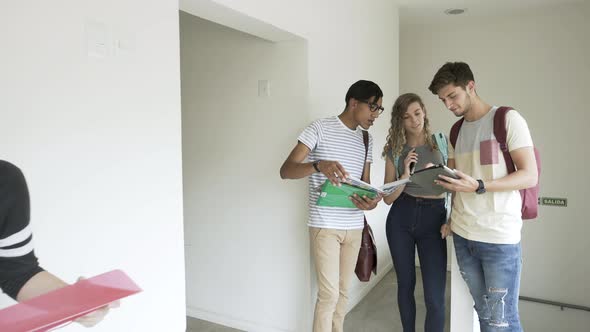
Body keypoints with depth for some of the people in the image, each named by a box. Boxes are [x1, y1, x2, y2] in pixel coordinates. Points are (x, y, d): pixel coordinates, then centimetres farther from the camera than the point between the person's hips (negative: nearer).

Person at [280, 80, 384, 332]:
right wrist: (319, 165, -36)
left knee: (343, 292, 13)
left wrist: (371, 201, -10)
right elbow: (285, 170, -16)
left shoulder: (366, 139, 12)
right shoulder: (319, 129, -8)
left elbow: (365, 182, 15)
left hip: (354, 226, 6)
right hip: (324, 226, -6)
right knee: (329, 294, -5)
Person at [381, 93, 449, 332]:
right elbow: (388, 198, 2)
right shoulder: (394, 150, 4)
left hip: (433, 218, -1)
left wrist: (452, 220, -8)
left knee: (434, 296, -7)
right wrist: (406, 175, -14)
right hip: (401, 218, 2)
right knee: (405, 284, 14)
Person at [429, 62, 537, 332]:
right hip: (461, 235, 5)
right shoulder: (456, 130, 14)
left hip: (500, 238, -5)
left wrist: (478, 186, -25)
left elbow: (530, 176, -12)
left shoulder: (507, 119, -5)